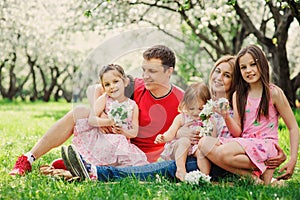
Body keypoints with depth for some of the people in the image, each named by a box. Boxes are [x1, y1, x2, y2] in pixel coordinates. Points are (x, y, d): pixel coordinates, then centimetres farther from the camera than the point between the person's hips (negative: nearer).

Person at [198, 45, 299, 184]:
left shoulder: (273, 93, 0)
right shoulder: (238, 95, 13)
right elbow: (237, 132, 9)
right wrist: (226, 116, -11)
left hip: (265, 145, -6)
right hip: (244, 143, 6)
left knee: (223, 153, -32)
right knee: (204, 143, -20)